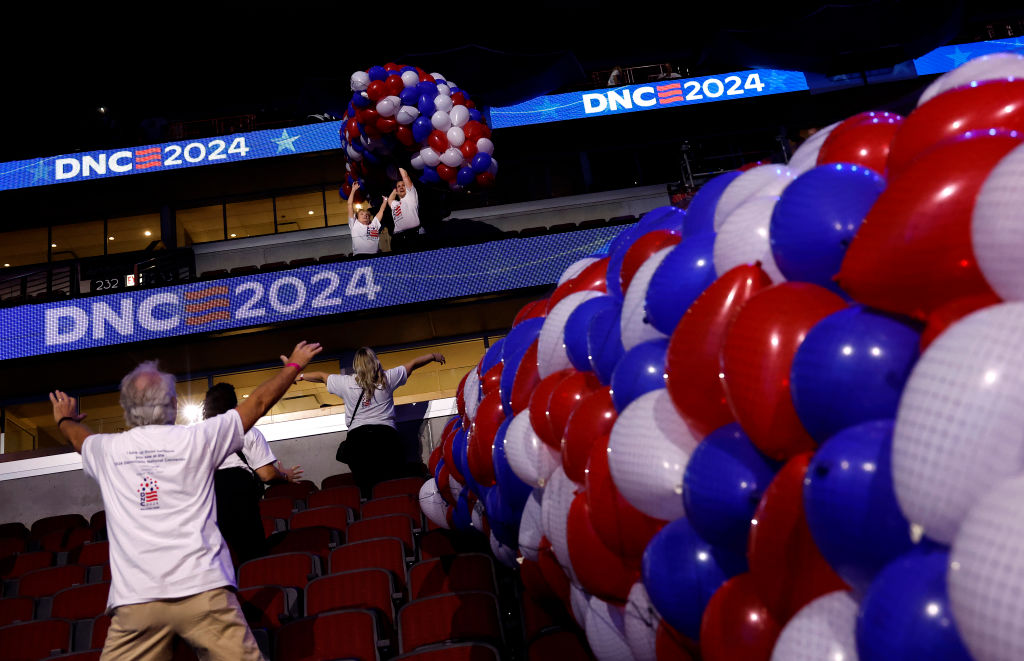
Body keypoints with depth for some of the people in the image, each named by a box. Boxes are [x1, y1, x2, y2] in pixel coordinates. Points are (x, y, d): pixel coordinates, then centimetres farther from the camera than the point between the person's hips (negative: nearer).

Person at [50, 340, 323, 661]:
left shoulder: (107, 450, 9)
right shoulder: (196, 439, 4)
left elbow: (78, 435, 35)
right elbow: (258, 403, 17)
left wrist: (65, 419, 59)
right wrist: (294, 365, 32)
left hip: (134, 601, 2)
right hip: (202, 588, -2)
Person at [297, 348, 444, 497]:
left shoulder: (346, 383, 5)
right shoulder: (387, 378, 5)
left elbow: (322, 376, 23)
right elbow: (413, 364, 19)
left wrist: (301, 376, 41)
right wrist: (434, 356, 35)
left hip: (357, 436, 0)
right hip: (386, 436, 0)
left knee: (366, 490, 2)